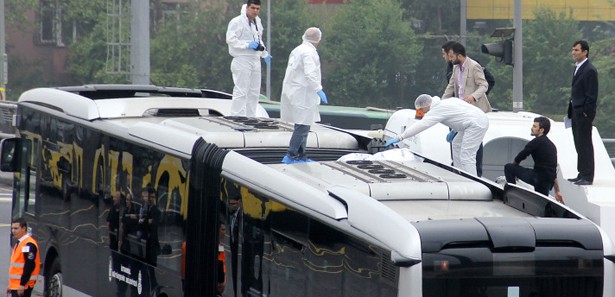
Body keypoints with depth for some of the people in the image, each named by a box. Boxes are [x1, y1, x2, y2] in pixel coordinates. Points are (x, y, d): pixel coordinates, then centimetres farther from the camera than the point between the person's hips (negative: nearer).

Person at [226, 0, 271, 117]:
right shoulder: (237, 22, -13)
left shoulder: (257, 21, 13)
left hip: (255, 60, 8)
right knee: (241, 92, -10)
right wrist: (247, 45, -23)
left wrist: (265, 54, 18)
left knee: (254, 92, 12)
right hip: (242, 59, -8)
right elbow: (230, 39, -18)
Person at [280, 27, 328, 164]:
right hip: (302, 95, -10)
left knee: (302, 126, 15)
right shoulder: (309, 53, -15)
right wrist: (319, 90, -21)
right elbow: (310, 74, -24)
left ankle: (301, 155, 18)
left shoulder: (297, 50, 16)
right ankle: (291, 156, -11)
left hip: (293, 93, 10)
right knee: (303, 125, -9)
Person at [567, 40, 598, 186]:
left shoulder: (590, 70, -14)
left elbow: (592, 95, -16)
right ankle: (582, 174, 19)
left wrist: (586, 113, -17)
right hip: (576, 112, 9)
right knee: (579, 145, 13)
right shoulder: (578, 68, 14)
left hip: (584, 113, -9)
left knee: (585, 145, -6)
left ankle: (587, 177, -2)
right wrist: (571, 110, 14)